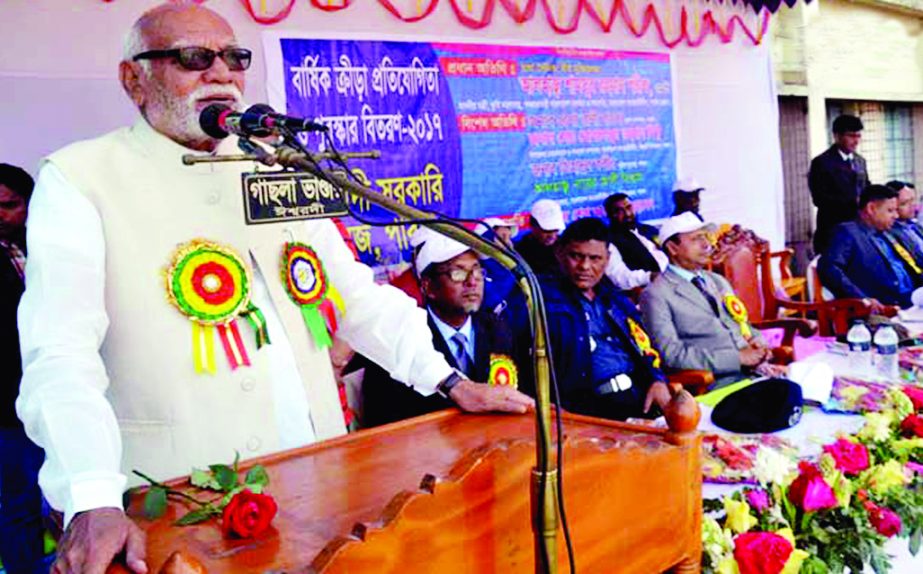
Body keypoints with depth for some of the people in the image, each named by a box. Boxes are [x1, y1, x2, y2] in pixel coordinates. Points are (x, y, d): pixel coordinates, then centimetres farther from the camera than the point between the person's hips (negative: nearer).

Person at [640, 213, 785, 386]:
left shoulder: (718, 281, 21)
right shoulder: (656, 295, -2)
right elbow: (672, 354, -11)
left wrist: (758, 343, 1)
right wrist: (738, 357, -14)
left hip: (752, 369, 8)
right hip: (716, 380, -8)